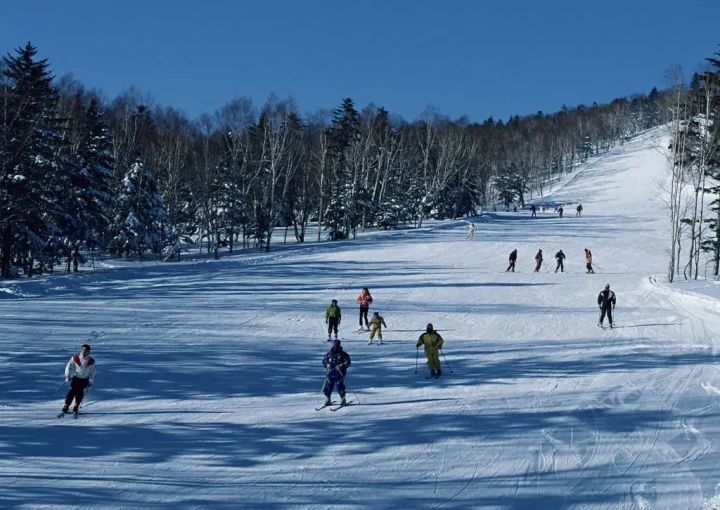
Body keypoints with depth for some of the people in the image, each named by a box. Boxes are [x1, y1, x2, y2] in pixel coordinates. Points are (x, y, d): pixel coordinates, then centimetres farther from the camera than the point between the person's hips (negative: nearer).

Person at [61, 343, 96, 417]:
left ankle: (75, 410, 8)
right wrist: (67, 376, -9)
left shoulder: (91, 361, -7)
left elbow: (92, 372, 5)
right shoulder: (75, 358, -11)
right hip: (76, 378, -1)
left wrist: (90, 382, 1)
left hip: (85, 380, 1)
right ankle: (65, 409, -10)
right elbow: (69, 367, -1)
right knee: (72, 392, -14)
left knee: (80, 394, -8)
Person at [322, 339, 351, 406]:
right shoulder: (329, 354, 7)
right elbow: (324, 361, 15)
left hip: (339, 373, -3)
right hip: (330, 373, 3)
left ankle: (343, 399, 10)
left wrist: (341, 366, -20)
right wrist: (327, 365, -6)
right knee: (328, 386, 3)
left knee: (340, 386, -7)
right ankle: (327, 399, 20)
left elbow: (347, 362, -6)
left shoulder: (343, 354, -3)